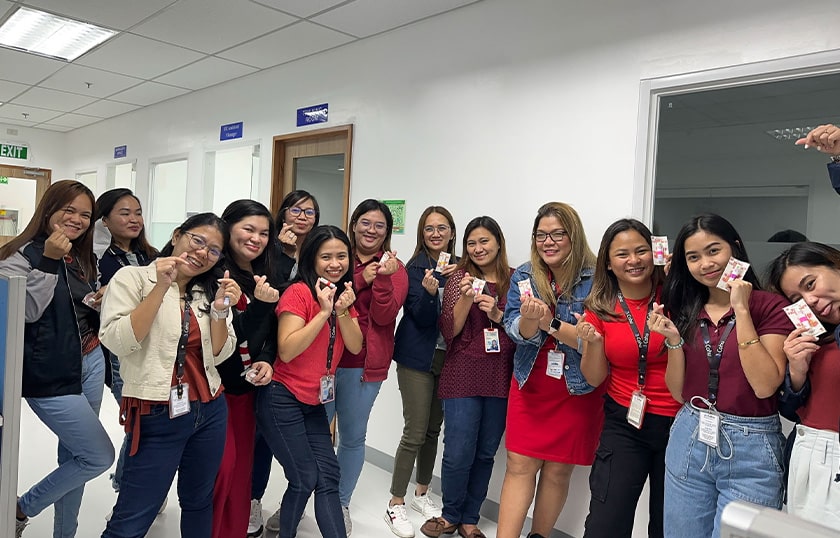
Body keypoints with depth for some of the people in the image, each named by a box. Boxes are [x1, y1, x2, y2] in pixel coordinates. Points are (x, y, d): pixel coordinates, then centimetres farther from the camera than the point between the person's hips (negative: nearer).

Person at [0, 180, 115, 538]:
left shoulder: (82, 259, 13)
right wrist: (48, 261, -27)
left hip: (91, 365, 7)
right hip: (51, 377, -7)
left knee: (74, 456, 15)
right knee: (100, 457, -4)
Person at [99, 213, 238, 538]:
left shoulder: (210, 292, 9)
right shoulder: (133, 277, -5)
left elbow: (220, 354, 3)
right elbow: (116, 342, -17)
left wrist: (220, 309, -13)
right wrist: (160, 288, -21)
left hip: (210, 411, 5)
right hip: (157, 416, -5)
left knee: (199, 504, 17)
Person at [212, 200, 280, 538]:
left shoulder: (267, 279, 7)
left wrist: (267, 361, -7)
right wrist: (260, 305, -29)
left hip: (247, 387, 7)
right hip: (213, 386, -6)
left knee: (242, 465, 15)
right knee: (221, 467, -1)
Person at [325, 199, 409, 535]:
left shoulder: (394, 267, 1)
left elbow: (384, 315, -9)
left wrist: (383, 278, -23)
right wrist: (361, 279, -18)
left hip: (364, 364, -1)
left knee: (353, 437, 11)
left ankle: (341, 504, 31)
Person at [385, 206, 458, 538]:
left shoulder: (459, 266, 4)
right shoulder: (415, 268, -9)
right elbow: (422, 317, -14)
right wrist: (429, 290, -33)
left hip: (446, 358, 5)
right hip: (418, 359, -5)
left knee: (433, 430, 14)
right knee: (415, 433, -3)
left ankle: (422, 494, 32)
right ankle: (396, 504, 12)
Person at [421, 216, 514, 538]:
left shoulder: (515, 280, 5)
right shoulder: (459, 277, 0)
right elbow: (450, 330, -6)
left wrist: (497, 315, -13)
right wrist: (466, 298, -21)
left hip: (501, 377, 2)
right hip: (463, 375, -2)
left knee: (485, 453, 11)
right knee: (458, 453, -1)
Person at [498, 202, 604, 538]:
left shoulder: (596, 279, -11)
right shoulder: (524, 276, 1)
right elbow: (516, 331, -5)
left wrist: (550, 323, -26)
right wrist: (529, 319, -28)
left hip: (578, 391, -2)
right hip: (529, 385, 2)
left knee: (558, 471, 9)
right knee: (520, 466, 3)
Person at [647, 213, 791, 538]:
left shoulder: (769, 306, -7)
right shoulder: (685, 311, 5)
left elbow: (765, 386, -17)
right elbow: (679, 392, 5)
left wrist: (742, 310, -18)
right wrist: (673, 339, -11)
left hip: (751, 449, -4)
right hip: (689, 441, 4)